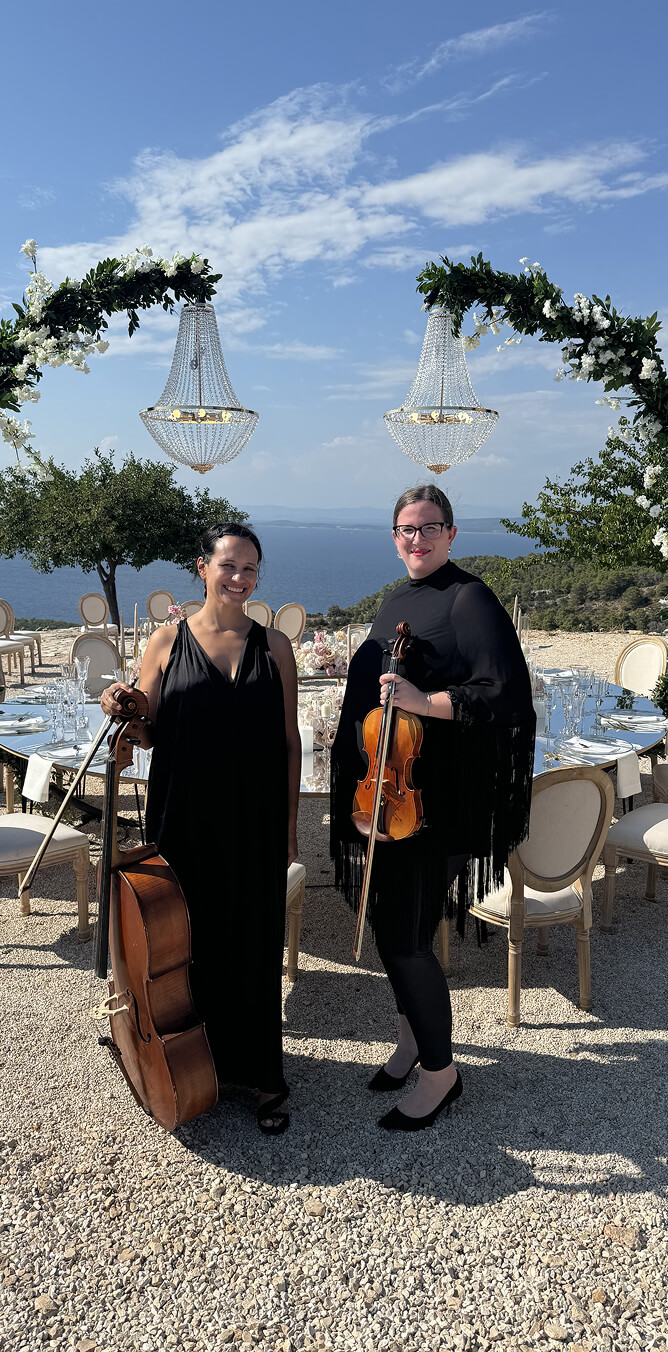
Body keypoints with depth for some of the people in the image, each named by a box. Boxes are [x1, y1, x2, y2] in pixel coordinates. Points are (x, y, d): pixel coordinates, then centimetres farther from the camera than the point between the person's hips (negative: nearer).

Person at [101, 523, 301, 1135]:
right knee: (189, 940, 8)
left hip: (255, 824, 1)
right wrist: (122, 710, -18)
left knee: (254, 945, 8)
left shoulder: (274, 646, 3)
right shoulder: (168, 641, 1)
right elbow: (148, 733, 4)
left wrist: (289, 824, 2)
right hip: (185, 821, 0)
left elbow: (289, 741, 4)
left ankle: (261, 1073, 24)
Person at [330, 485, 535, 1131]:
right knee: (387, 921, 17)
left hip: (430, 801, -8)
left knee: (406, 937, -4)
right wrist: (356, 776, 22)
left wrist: (426, 702, -30)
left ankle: (440, 1070, 16)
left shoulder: (470, 599, -11)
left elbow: (505, 693, -19)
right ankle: (412, 1033, 39)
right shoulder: (393, 600, 14)